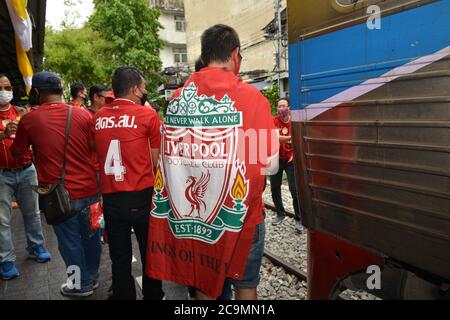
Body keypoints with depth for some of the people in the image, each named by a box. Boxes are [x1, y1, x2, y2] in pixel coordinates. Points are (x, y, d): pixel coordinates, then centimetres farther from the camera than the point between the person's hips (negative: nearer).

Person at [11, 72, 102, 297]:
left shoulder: (29, 120, -7)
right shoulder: (83, 115, -6)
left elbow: (17, 152, 8)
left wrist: (14, 133, 27)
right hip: (89, 189, 2)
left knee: (70, 240, 15)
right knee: (90, 236, 19)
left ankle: (81, 284, 31)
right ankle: (92, 277, 39)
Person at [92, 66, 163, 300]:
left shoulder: (98, 117, 4)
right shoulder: (147, 114, -8)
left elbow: (98, 156, 12)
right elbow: (156, 161, -5)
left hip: (110, 199, 4)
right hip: (142, 197, -3)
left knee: (119, 259, 16)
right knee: (150, 255, 15)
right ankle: (153, 296, 30)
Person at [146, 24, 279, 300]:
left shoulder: (177, 98, -1)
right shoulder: (250, 97, -13)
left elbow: (171, 155, 5)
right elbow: (270, 164, -13)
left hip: (191, 214, 4)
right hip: (240, 213, -3)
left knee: (203, 281, 21)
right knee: (245, 285, 16)